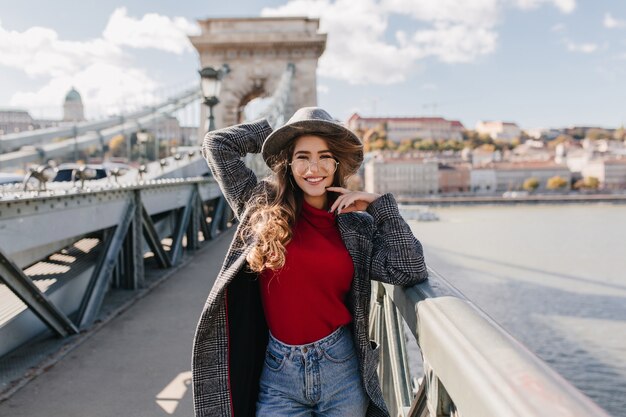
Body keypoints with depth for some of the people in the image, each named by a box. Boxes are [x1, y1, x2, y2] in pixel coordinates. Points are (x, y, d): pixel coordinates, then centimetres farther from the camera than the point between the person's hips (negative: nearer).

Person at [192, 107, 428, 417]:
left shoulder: (357, 226, 3)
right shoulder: (263, 207, 1)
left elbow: (410, 271, -8)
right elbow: (216, 144, 4)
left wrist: (379, 205, -5)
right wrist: (276, 131, 9)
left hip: (341, 370, 1)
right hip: (279, 372, -1)